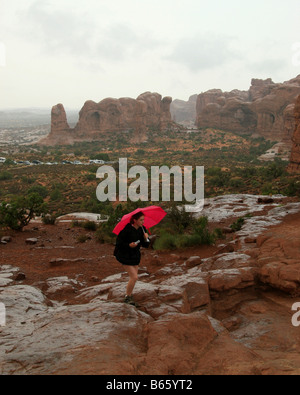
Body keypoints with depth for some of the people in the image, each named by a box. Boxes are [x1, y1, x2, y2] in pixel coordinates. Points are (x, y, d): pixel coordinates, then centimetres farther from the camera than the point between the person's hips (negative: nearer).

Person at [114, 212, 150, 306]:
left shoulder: (142, 229, -1)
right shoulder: (126, 230, -20)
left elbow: (146, 245, 2)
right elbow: (118, 243, -15)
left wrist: (146, 239, -18)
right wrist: (129, 245, -28)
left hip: (135, 256, 7)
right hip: (125, 256, -7)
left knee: (133, 277, 11)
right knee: (134, 277, -11)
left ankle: (130, 297, 27)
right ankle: (127, 298, 6)